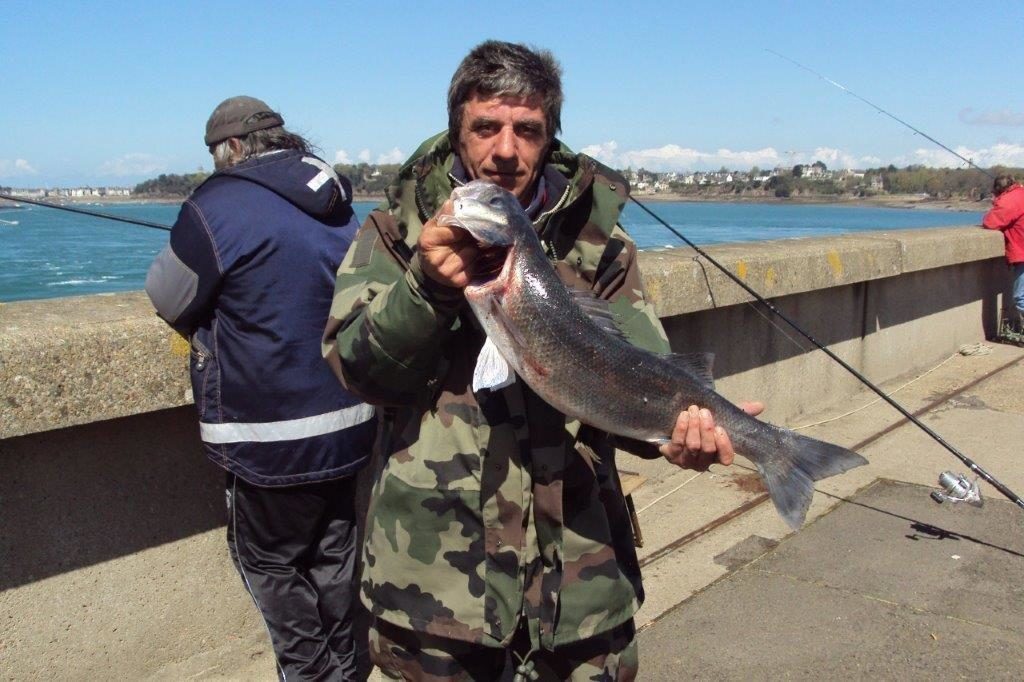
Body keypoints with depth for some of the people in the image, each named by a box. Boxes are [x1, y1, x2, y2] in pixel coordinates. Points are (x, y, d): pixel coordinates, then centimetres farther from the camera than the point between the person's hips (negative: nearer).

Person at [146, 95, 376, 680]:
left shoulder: (220, 205, -15)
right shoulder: (340, 207, 7)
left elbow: (171, 299, -7)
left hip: (275, 439, -7)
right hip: (350, 423, 8)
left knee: (269, 561, 12)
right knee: (332, 550, 20)